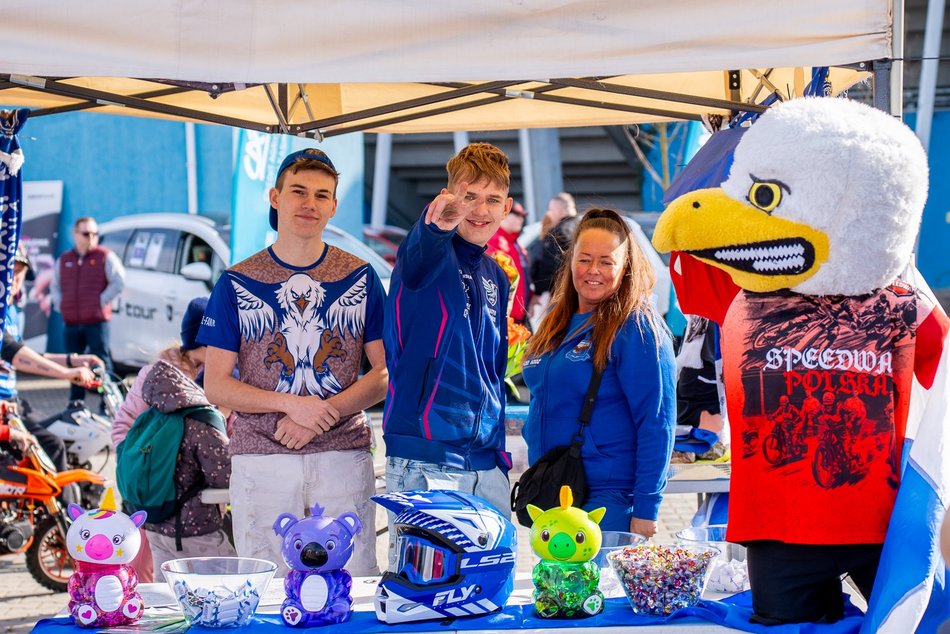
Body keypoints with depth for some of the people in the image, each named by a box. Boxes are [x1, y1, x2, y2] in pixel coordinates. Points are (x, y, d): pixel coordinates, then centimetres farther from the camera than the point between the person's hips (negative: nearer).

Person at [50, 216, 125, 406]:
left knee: (101, 362, -8)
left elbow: (119, 282, -4)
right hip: (71, 323, 5)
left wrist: (102, 301, -9)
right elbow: (55, 286, 25)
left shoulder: (105, 257, 1)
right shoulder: (64, 260, 15)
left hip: (97, 321, -5)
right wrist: (60, 304, 10)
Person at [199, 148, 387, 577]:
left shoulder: (360, 278, 10)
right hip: (261, 458, 0)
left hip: (343, 457, 1)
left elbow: (385, 372, 6)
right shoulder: (236, 283, 6)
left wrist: (323, 415, -9)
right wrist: (291, 404, -11)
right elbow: (216, 386, 3)